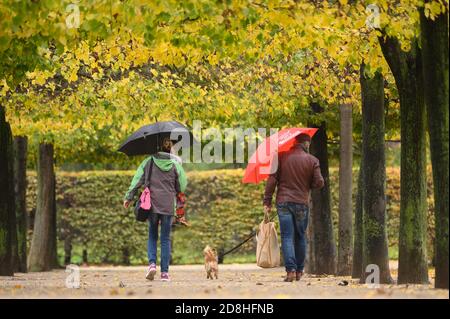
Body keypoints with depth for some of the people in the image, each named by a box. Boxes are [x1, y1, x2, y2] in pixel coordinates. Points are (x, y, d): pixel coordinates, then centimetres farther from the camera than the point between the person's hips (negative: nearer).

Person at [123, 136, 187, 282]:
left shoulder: (149, 162, 0)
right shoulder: (176, 164, 0)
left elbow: (137, 180, -2)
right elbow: (181, 186, 5)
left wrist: (129, 197, 6)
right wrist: (180, 210, 19)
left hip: (152, 204, 0)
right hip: (168, 205, 0)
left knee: (152, 235, 15)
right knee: (165, 238, 6)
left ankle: (152, 263, -7)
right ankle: (164, 272, 2)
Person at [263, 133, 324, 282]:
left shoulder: (281, 157, 1)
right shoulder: (312, 160, 1)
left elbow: (272, 179, -4)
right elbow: (319, 183, -1)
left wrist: (267, 201, -1)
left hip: (283, 202, 0)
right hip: (302, 203, 0)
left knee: (287, 237, -2)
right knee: (300, 237, 13)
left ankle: (291, 270, -13)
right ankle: (299, 271, 15)